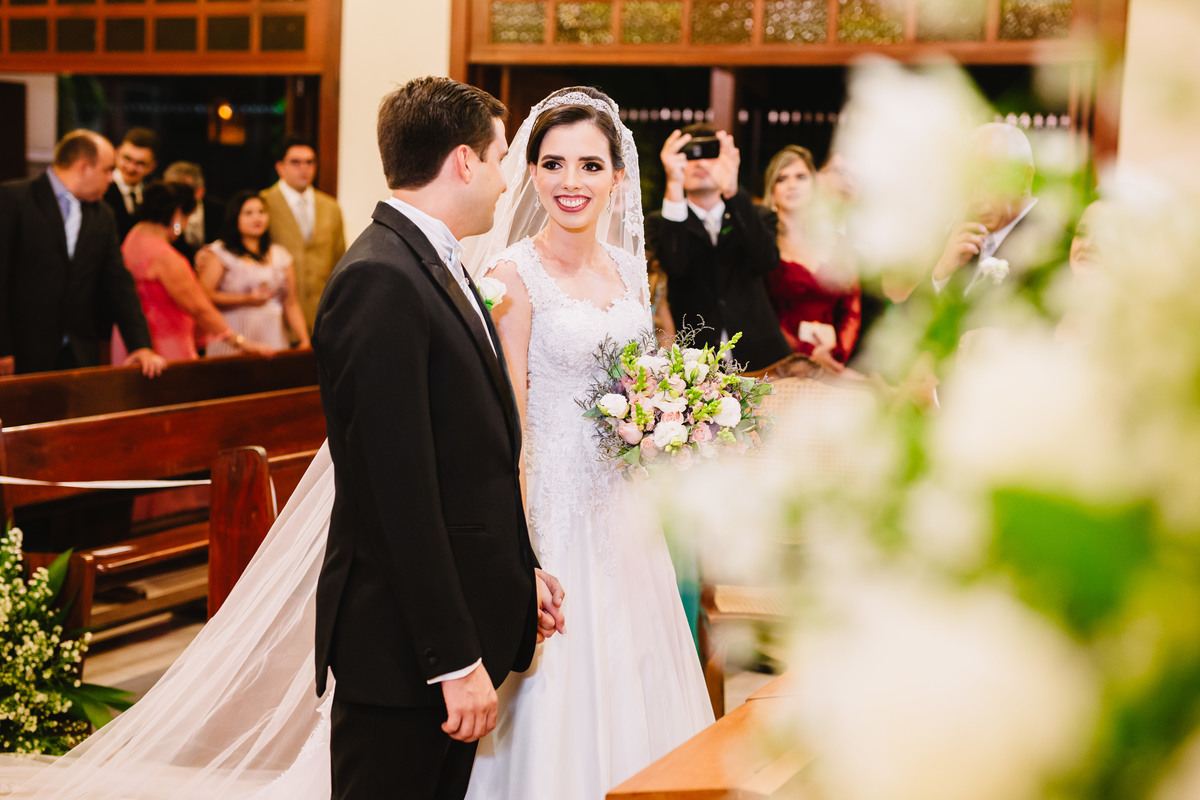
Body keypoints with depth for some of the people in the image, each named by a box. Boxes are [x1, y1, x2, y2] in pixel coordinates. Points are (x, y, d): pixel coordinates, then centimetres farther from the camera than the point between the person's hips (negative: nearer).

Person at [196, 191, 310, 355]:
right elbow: (204, 296, -9)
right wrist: (246, 299, -12)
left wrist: (304, 341, 5)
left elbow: (291, 304, 15)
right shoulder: (219, 253, 2)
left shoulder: (281, 255, 16)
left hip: (274, 341, 4)